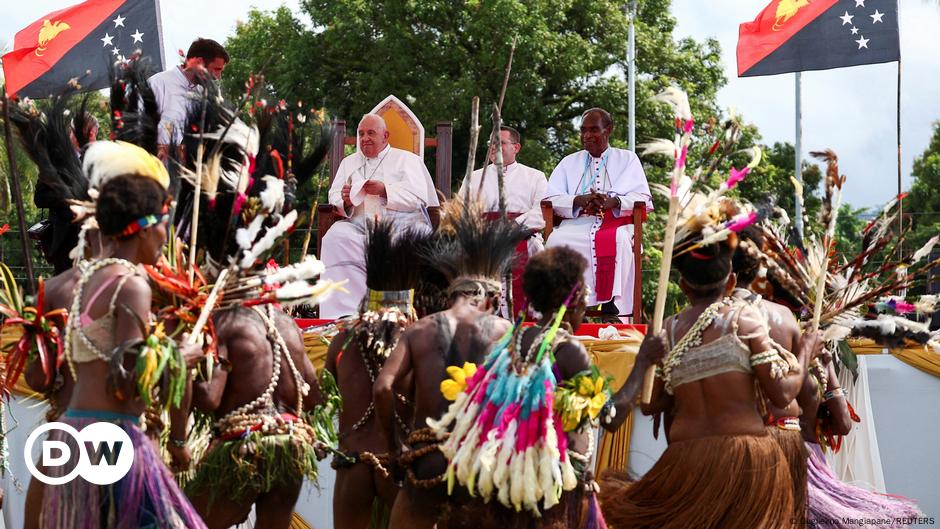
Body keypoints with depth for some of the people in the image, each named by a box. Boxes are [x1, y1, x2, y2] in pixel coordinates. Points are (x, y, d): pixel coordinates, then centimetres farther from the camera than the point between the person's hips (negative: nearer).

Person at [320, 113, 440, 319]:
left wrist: (385, 190, -10)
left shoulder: (407, 159, 17)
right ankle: (344, 310, -37)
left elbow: (419, 196, 2)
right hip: (359, 223, 2)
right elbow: (334, 197, 17)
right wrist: (345, 201, -8)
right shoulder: (349, 162, 28)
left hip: (400, 220, -2)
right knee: (335, 237, -31)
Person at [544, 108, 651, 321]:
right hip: (577, 224, 2)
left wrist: (613, 202, -15)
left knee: (620, 240, -38)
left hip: (615, 223, -1)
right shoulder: (569, 162, 25)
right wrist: (579, 201, -10)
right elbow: (551, 198, 11)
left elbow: (644, 199, 6)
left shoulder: (627, 159, 19)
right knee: (557, 239, -34)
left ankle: (613, 306, -38)